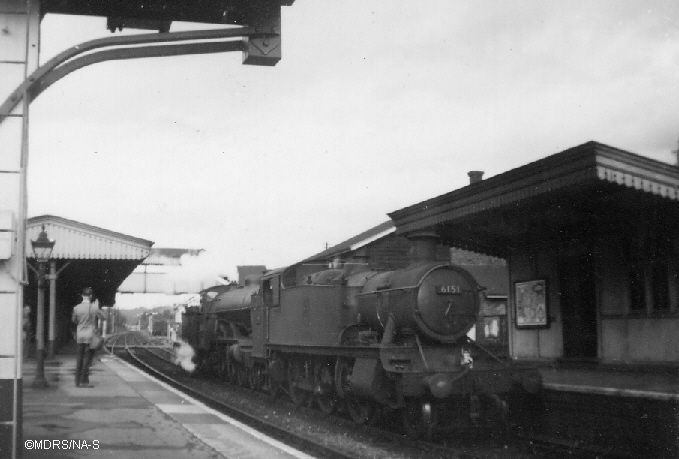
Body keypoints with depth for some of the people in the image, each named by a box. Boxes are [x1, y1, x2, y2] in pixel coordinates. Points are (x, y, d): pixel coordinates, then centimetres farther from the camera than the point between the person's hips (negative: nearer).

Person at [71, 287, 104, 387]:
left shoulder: (76, 308, 0)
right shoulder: (93, 307, -12)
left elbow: (74, 320, 16)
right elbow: (102, 317, 0)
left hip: (80, 336, 4)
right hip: (90, 335, -4)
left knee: (80, 359, 11)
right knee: (87, 359, -1)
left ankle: (78, 381, 12)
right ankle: (84, 381, -3)